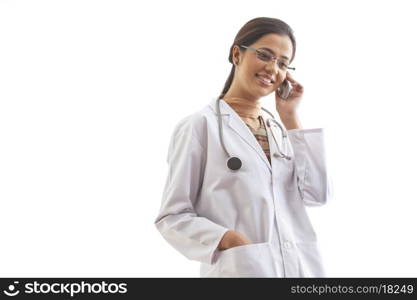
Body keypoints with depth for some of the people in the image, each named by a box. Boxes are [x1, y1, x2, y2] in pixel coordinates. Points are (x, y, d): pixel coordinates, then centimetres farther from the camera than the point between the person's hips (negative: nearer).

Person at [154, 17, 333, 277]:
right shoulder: (200, 125, -4)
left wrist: (291, 119, 2)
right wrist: (230, 241, -22)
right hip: (243, 268, -5)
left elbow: (318, 195, 1)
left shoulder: (279, 131, 14)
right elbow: (173, 217, -7)